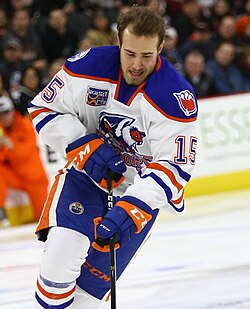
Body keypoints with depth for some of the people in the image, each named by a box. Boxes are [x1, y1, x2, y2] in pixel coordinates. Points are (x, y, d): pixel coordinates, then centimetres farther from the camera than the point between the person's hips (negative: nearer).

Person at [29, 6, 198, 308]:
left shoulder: (176, 98, -23)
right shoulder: (89, 66, -17)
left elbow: (174, 167, -24)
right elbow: (44, 108, -6)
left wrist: (132, 208, -36)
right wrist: (84, 146, -21)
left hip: (140, 191, -1)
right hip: (86, 174, 1)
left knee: (91, 282, -3)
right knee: (61, 252, -22)